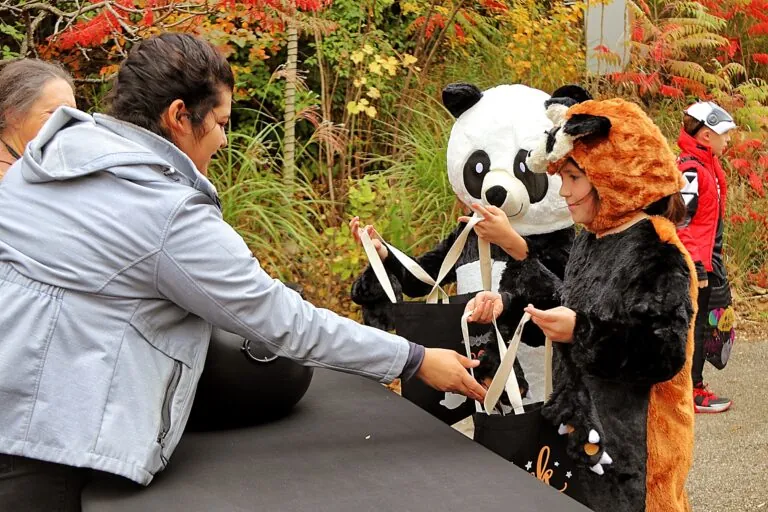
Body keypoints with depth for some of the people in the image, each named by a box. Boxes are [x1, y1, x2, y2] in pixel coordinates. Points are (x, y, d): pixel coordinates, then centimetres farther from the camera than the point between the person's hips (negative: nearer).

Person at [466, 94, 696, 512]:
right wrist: (506, 304, 4)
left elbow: (666, 355, -24)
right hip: (581, 429, 9)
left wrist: (583, 332, -29)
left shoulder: (658, 253, -19)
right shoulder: (589, 242, 9)